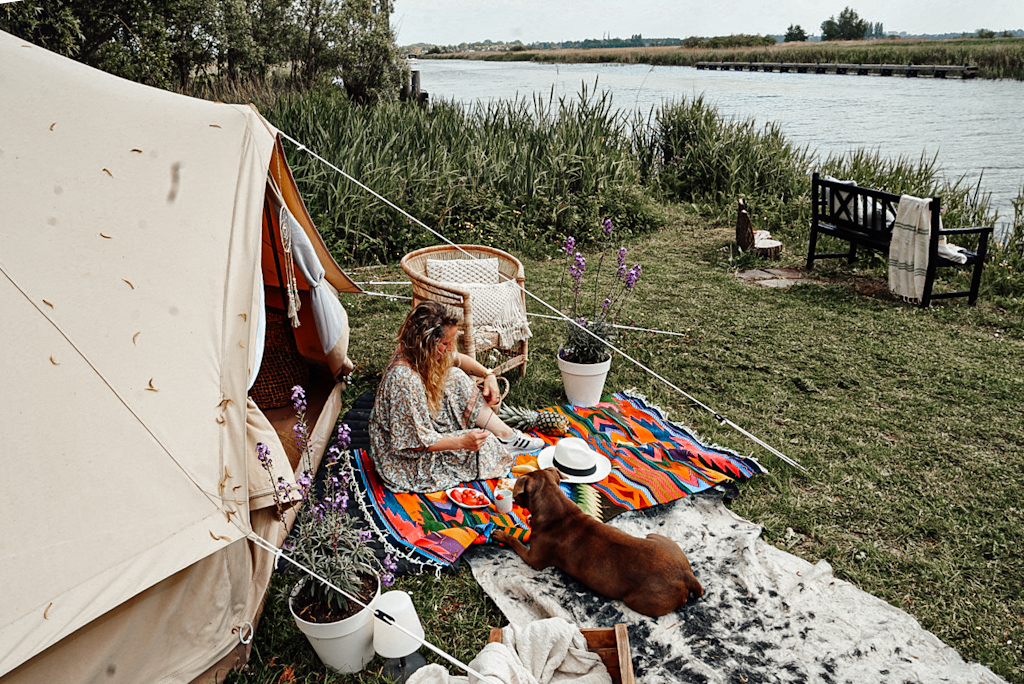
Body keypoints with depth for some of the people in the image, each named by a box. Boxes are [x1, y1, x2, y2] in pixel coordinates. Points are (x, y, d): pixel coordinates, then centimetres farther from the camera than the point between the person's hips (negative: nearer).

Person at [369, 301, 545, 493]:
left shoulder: (418, 353, -10)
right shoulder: (404, 380, -36)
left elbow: (458, 359, 12)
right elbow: (415, 442, -29)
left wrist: (488, 375, -2)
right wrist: (462, 442, -29)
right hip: (406, 458, -9)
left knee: (456, 378, 1)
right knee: (484, 442, -15)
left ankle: (507, 435, 5)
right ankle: (499, 444, 22)